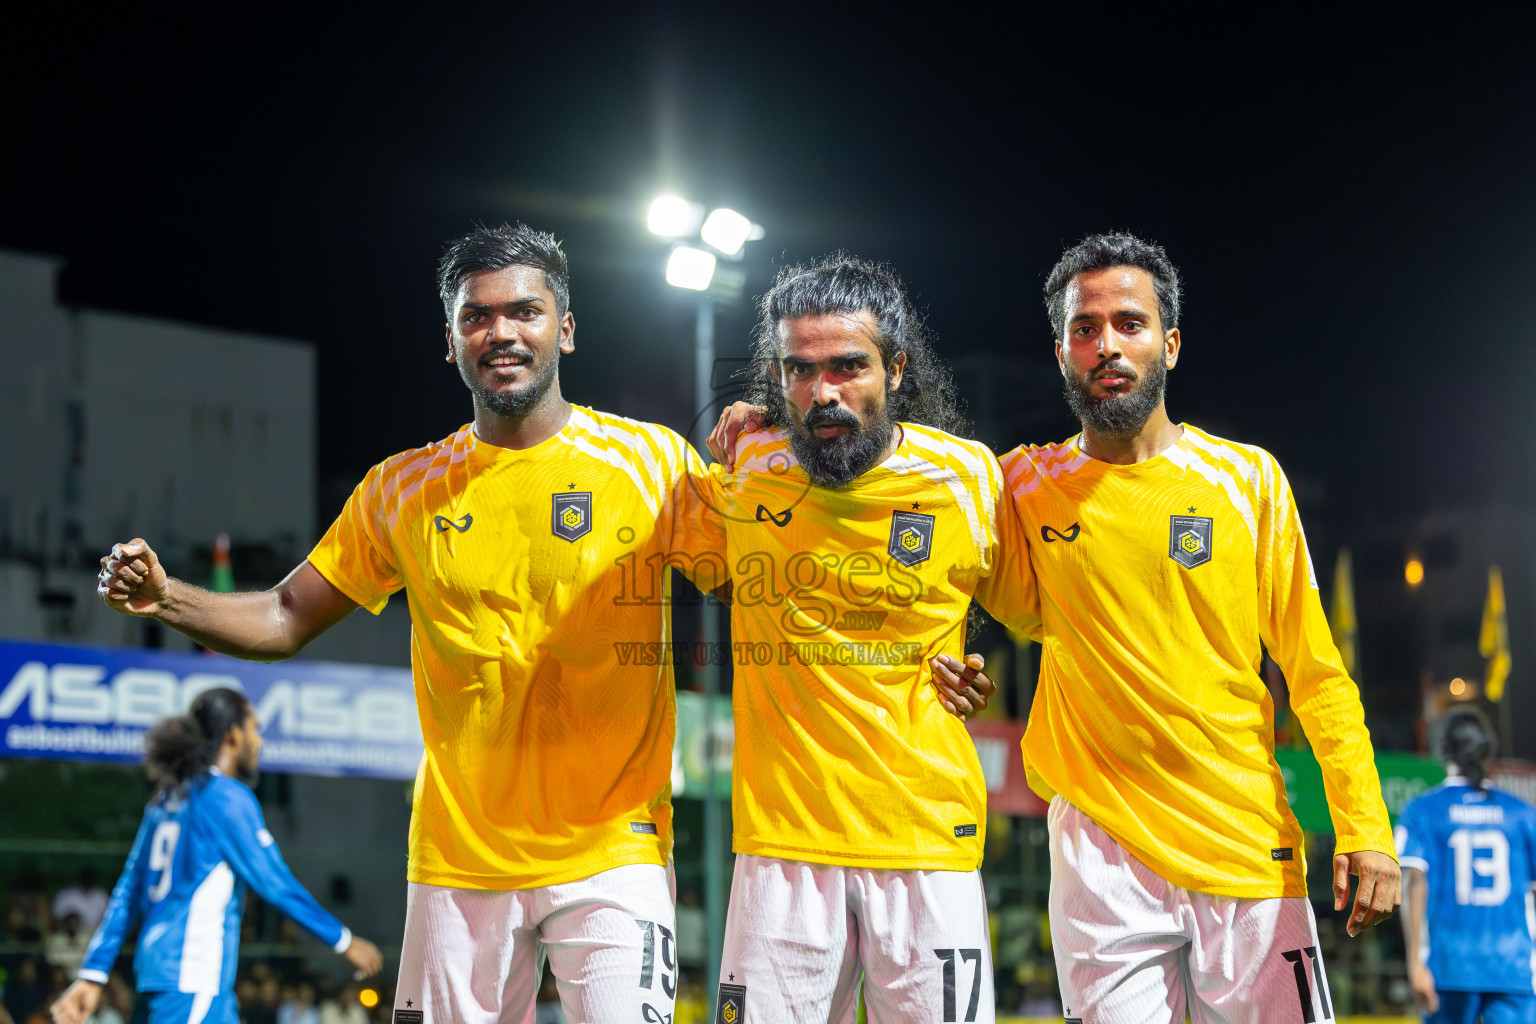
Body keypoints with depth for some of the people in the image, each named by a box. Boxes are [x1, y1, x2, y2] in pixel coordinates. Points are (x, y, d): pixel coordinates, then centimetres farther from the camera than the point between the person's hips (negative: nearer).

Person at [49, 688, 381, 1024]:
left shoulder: (168, 798, 16)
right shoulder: (229, 797, -9)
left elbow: (127, 894, 16)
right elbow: (275, 883, -10)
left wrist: (93, 974, 16)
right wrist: (345, 942, -1)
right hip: (195, 972, -10)